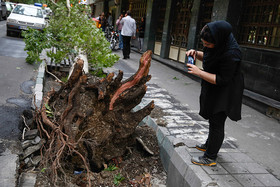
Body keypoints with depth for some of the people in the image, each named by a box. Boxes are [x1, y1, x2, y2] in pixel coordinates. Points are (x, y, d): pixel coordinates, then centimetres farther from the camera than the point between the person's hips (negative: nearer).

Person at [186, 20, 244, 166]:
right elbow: (207, 56, 14)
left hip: (224, 92, -9)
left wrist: (199, 72, -28)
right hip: (212, 90, 9)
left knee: (216, 123, 1)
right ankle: (209, 145, 44)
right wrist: (196, 53, -7)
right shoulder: (218, 43, -5)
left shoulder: (231, 54, -32)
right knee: (213, 119, 24)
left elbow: (222, 80, -29)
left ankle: (210, 157, 14)